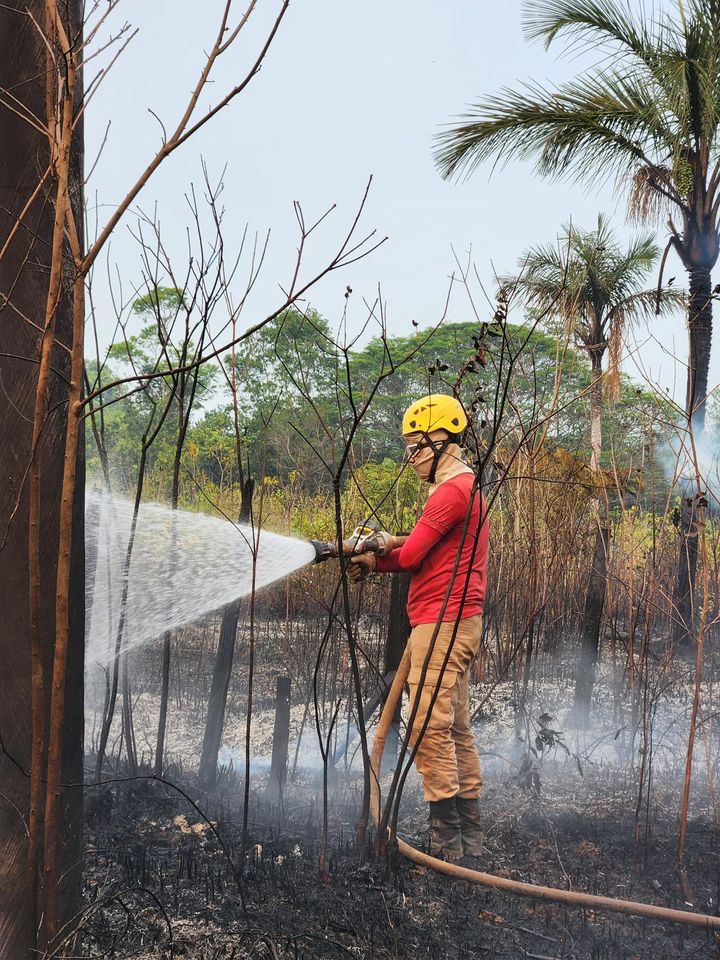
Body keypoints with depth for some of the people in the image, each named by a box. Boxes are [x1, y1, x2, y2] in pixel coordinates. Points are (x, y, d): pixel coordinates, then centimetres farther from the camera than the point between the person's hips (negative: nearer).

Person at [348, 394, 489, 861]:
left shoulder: (452, 489, -13)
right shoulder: (469, 487, 20)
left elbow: (411, 556, -14)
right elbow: (430, 556, 15)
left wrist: (373, 561, 5)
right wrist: (381, 553, 2)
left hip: (442, 622, -11)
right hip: (460, 622, 11)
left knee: (431, 730, -9)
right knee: (457, 731, 12)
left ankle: (446, 843, -5)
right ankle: (471, 838, 18)